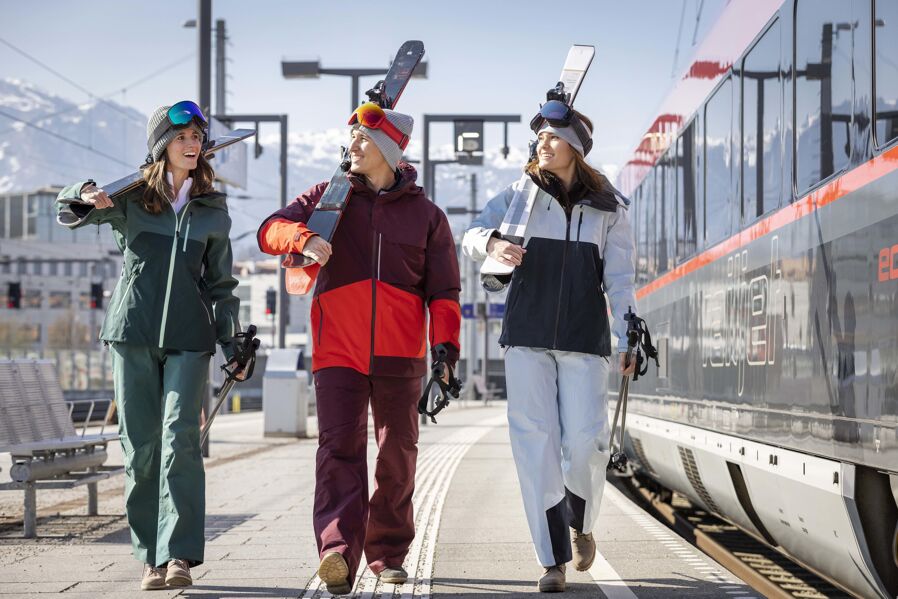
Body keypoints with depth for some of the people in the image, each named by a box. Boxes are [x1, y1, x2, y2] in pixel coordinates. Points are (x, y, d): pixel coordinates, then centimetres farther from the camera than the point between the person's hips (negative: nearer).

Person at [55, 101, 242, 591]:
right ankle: (151, 556, 9)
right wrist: (86, 197, -22)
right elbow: (69, 212, 1)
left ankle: (179, 555, -13)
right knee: (140, 446, 1)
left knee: (180, 439, -13)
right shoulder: (130, 197, 5)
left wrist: (231, 340, 6)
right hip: (133, 333, 0)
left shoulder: (213, 211, 10)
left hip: (188, 338, 0)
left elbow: (220, 282, 14)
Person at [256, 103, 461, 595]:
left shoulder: (426, 214, 10)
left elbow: (443, 290, 6)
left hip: (400, 353, 1)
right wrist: (303, 239, -20)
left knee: (397, 454, 8)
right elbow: (270, 230, 2)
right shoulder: (328, 198, 12)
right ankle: (338, 551, -27)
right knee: (339, 447, -15)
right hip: (338, 349, -1)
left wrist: (445, 342, -9)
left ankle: (388, 553, 21)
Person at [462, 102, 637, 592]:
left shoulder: (607, 208, 6)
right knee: (535, 442, -7)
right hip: (527, 335, 0)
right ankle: (553, 559, -1)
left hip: (583, 338, 0)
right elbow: (472, 236, -1)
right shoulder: (520, 194, 7)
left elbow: (620, 277, 1)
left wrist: (627, 339, -11)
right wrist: (494, 244, -26)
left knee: (585, 441, -9)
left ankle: (581, 525, 23)